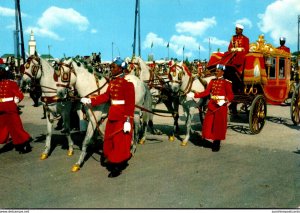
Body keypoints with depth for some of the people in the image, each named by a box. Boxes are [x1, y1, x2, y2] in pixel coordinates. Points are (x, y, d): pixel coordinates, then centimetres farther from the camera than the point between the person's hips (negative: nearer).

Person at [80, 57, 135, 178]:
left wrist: (128, 121, -22)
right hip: (112, 115, 8)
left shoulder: (127, 83, -16)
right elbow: (106, 96, 9)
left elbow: (130, 104, -19)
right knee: (110, 140, 16)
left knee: (120, 141, 2)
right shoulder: (112, 82, 9)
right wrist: (90, 101, 1)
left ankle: (118, 168, 15)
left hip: (122, 117, -8)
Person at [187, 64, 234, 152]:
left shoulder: (226, 83, -6)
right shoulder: (212, 81, 10)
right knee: (209, 124, 6)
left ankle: (217, 144, 15)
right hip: (212, 105, 5)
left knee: (219, 125, 2)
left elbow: (230, 95, -12)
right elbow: (206, 92, 5)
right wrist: (194, 95, -5)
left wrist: (224, 101, -31)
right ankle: (214, 141, 24)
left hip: (221, 106, -5)